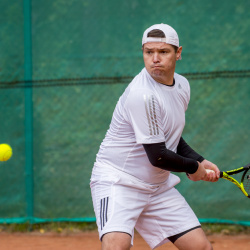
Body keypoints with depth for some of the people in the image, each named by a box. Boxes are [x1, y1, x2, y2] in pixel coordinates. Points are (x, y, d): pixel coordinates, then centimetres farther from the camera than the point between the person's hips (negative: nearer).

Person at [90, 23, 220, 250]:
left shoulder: (182, 85, 5)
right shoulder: (142, 95, -24)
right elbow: (158, 156, -23)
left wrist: (200, 161, 6)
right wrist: (193, 167, -7)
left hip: (159, 186, 8)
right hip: (118, 181, -8)